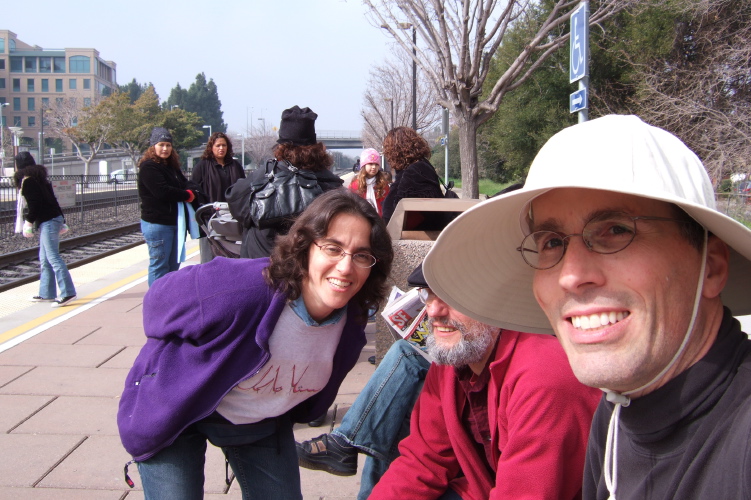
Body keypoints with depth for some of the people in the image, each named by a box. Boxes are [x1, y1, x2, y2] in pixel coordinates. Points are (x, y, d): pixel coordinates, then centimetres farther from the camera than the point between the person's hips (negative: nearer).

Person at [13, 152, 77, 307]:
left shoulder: (27, 181, -11)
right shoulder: (37, 177, 17)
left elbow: (34, 204, -18)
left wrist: (28, 222, -7)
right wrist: (62, 222, 19)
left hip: (47, 222, -10)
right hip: (54, 219, 10)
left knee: (53, 258, -11)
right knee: (45, 259, 14)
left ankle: (68, 293, -14)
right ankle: (47, 294, 18)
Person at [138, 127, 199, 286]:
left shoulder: (172, 166, 18)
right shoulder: (148, 167, -9)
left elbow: (185, 186, 18)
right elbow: (162, 191, -20)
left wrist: (191, 192, -5)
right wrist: (188, 195, -9)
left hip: (177, 222, 8)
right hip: (157, 224, -8)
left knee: (174, 265, 12)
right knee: (160, 266, -5)